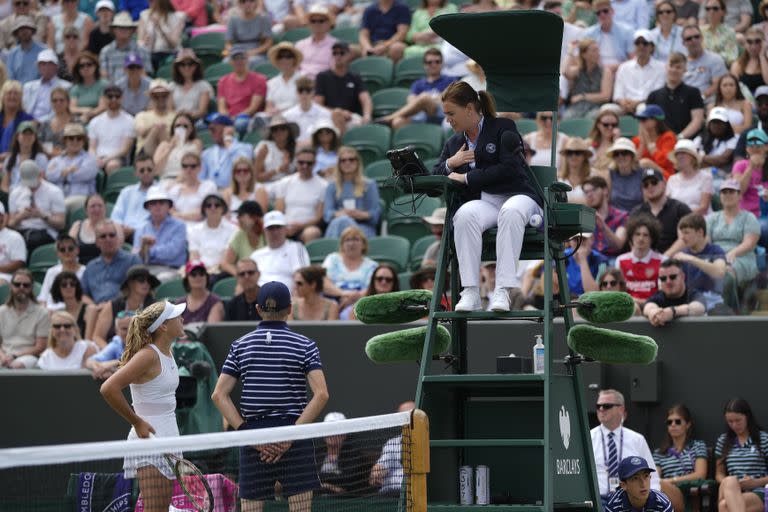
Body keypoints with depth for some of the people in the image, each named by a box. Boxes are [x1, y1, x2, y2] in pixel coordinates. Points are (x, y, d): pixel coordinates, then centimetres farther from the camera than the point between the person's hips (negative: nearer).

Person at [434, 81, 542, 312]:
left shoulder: (503, 128, 5)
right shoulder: (454, 143, 22)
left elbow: (509, 169, -9)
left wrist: (467, 178, -8)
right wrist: (449, 163, 3)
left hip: (516, 197, -3)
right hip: (484, 203, 3)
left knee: (511, 212, -41)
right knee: (465, 214, -34)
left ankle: (503, 291, -45)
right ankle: (470, 292, -40)